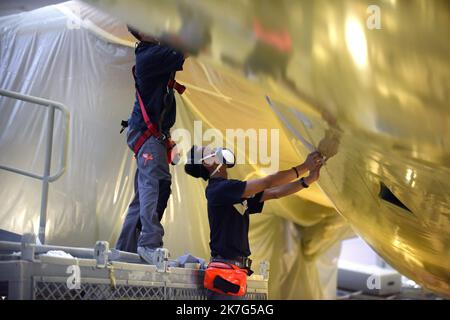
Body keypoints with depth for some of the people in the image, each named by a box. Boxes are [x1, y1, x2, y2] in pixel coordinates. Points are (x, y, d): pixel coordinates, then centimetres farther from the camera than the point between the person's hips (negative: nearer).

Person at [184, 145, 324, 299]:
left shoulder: (235, 193, 15)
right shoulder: (219, 188, -13)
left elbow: (275, 193, 11)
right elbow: (267, 183, -14)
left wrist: (309, 179, 3)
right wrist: (304, 166, -9)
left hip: (237, 268, 9)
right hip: (226, 268, -9)